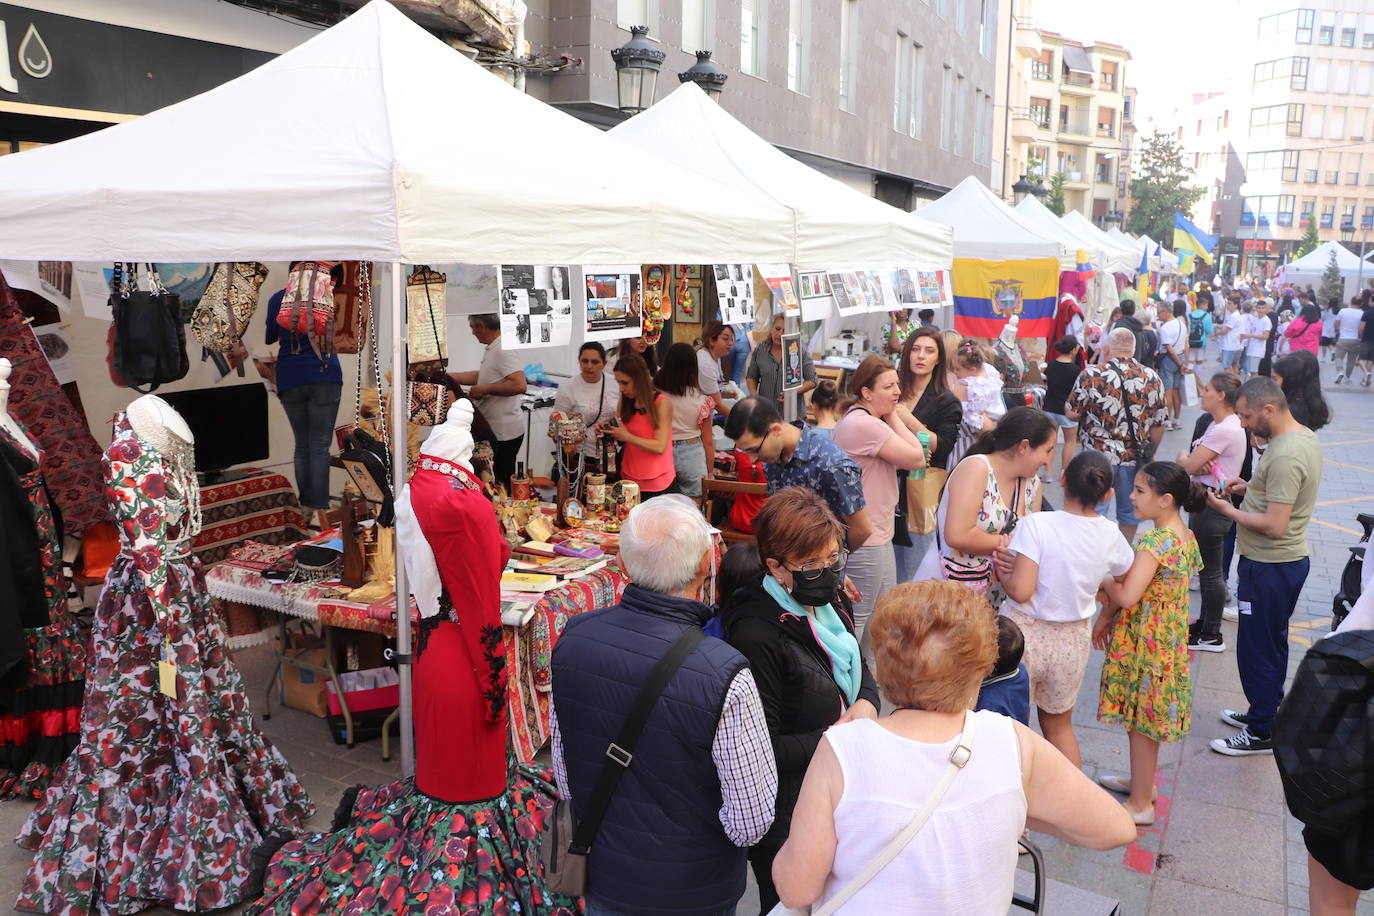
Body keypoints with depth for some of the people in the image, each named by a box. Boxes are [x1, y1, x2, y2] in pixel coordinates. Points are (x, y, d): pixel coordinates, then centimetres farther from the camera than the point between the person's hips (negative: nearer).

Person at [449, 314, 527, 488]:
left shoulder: (504, 349, -18)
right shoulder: (490, 349, 15)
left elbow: (519, 385, -29)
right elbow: (481, 376, 28)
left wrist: (484, 389, -19)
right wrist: (446, 376, 24)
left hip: (504, 434, -10)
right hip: (493, 430, 10)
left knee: (501, 486, -4)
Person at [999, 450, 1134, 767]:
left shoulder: (1036, 525, -22)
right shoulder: (1110, 535, -7)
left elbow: (1020, 590, -26)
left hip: (1023, 634, -4)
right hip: (1073, 641, 4)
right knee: (1059, 725, 26)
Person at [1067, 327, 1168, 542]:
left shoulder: (1091, 375, -12)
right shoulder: (1151, 377, -2)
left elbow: (1072, 413, -9)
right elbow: (1159, 424, 2)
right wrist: (1149, 453, 15)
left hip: (1098, 454, -3)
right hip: (1135, 457, 3)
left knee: (1094, 511, 8)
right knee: (1129, 510, 18)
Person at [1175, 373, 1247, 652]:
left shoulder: (1225, 430, -22)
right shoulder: (1219, 424, 10)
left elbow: (1189, 465, -23)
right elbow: (1193, 463, 8)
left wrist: (1183, 457, -2)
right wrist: (1201, 464, -14)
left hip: (1212, 506, -10)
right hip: (1204, 502, 10)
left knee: (1210, 571, 1)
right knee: (1206, 569, 20)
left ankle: (1212, 636, 13)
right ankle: (1205, 622, 34)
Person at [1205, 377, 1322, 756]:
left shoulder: (1285, 456, -27)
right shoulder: (1305, 436, 6)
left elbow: (1275, 525, -28)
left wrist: (1229, 511, -16)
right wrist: (1252, 488, 7)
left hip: (1269, 568, -10)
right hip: (1289, 559, 10)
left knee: (1257, 650, 3)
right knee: (1272, 645, 23)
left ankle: (1262, 734, 16)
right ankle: (1266, 712, 39)